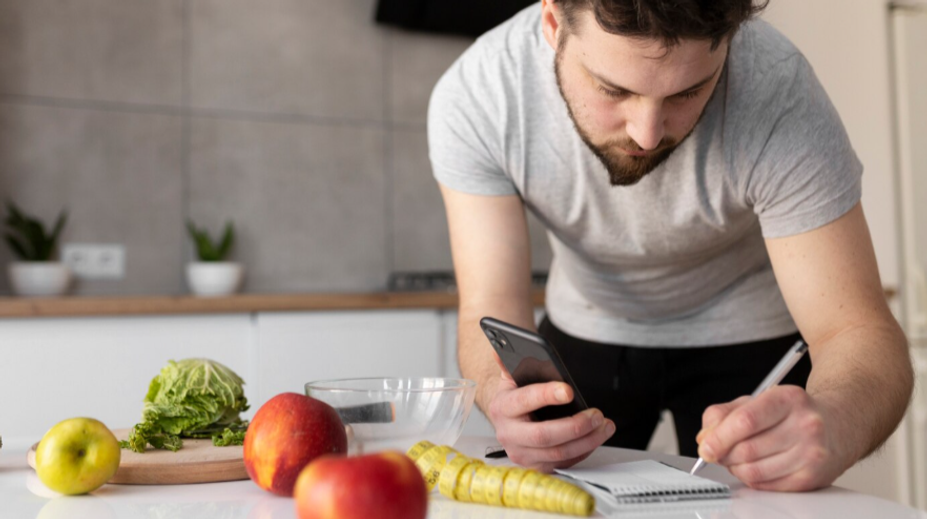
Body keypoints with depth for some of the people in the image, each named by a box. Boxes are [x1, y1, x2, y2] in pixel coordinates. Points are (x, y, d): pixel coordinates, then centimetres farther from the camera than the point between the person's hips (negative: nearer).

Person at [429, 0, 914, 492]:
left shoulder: (778, 96, -33)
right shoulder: (470, 98, -28)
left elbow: (857, 330, -32)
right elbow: (491, 308, -28)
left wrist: (834, 424, -55)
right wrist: (503, 396, -51)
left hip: (744, 336, -1)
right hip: (585, 333, 2)